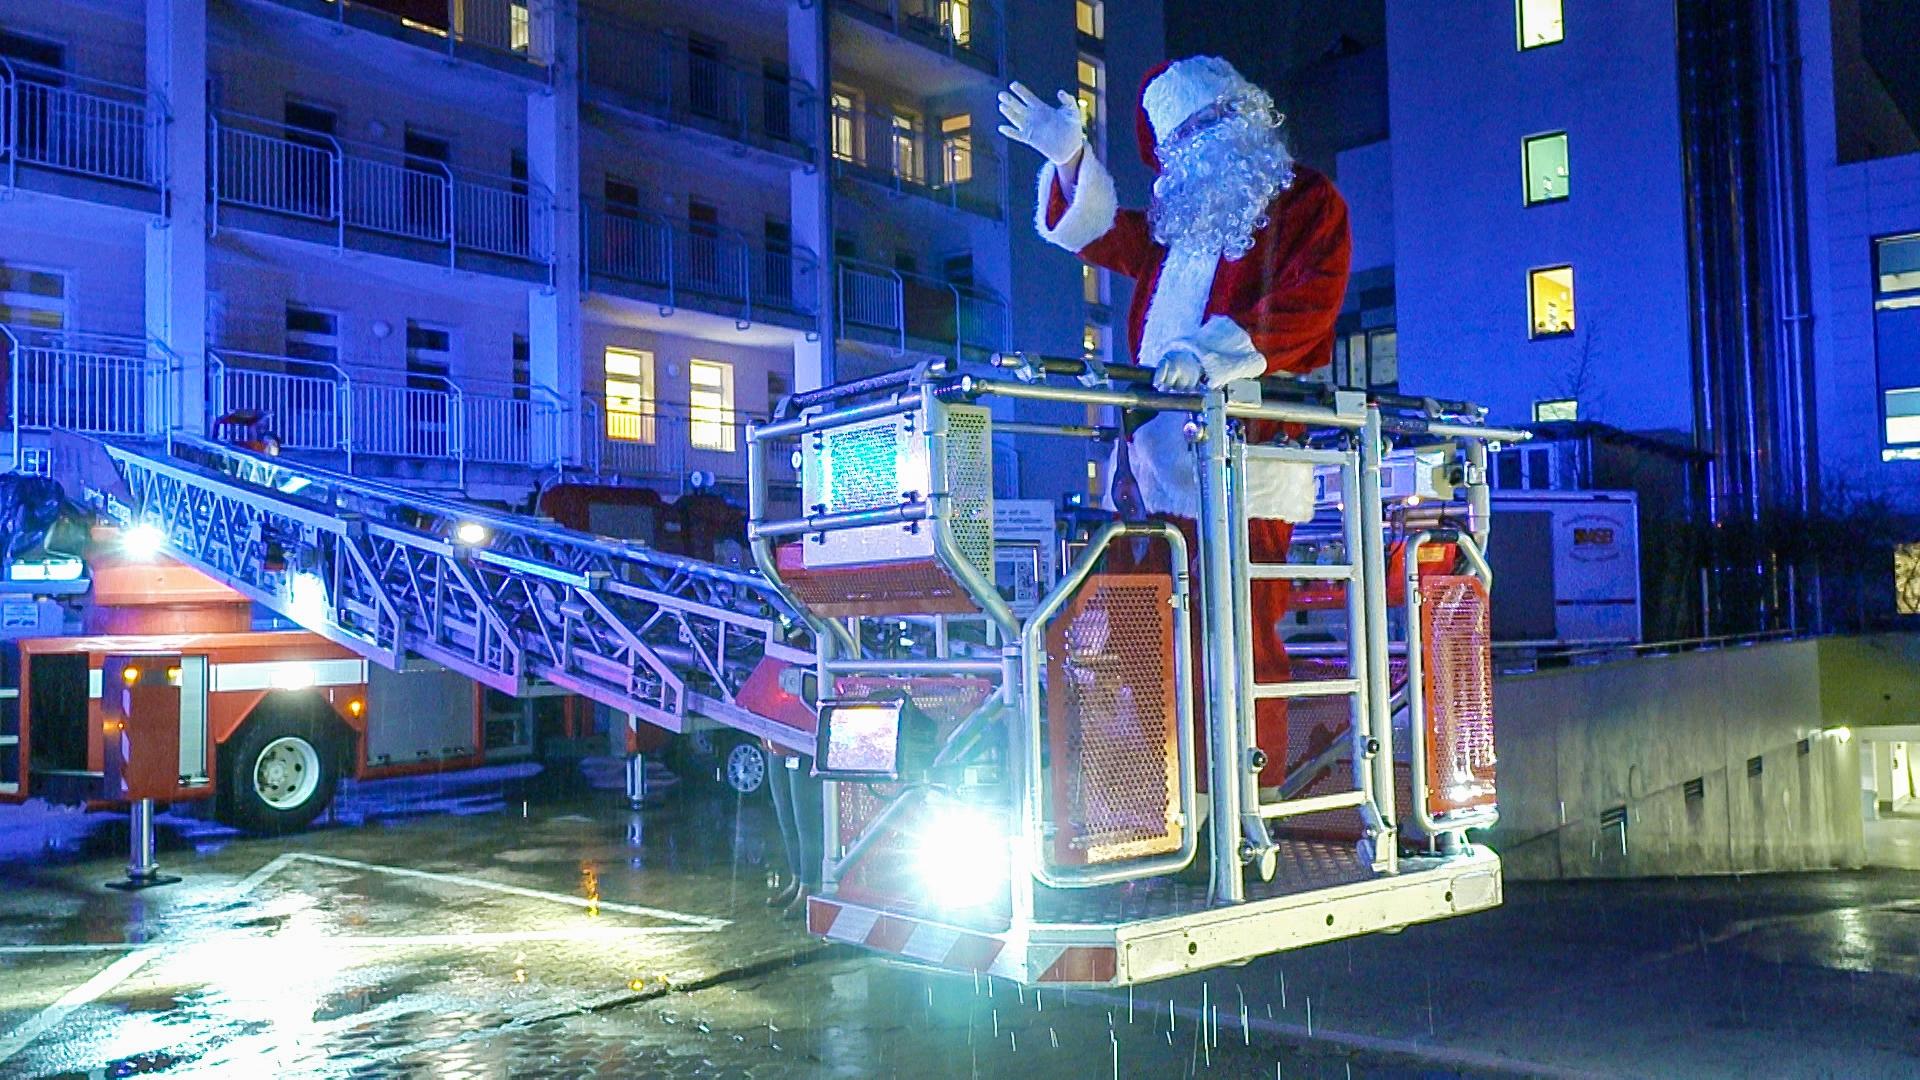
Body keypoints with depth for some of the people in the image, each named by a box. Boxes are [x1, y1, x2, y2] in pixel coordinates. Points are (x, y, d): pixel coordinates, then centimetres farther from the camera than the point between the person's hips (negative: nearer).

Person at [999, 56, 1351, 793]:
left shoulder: (1307, 203, 7)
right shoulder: (1179, 218, 28)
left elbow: (1307, 303, -9)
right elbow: (1101, 233, 42)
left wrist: (1216, 351, -23)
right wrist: (1069, 158, 26)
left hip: (1246, 457, -7)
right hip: (1159, 457, 7)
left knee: (1242, 643, -9)